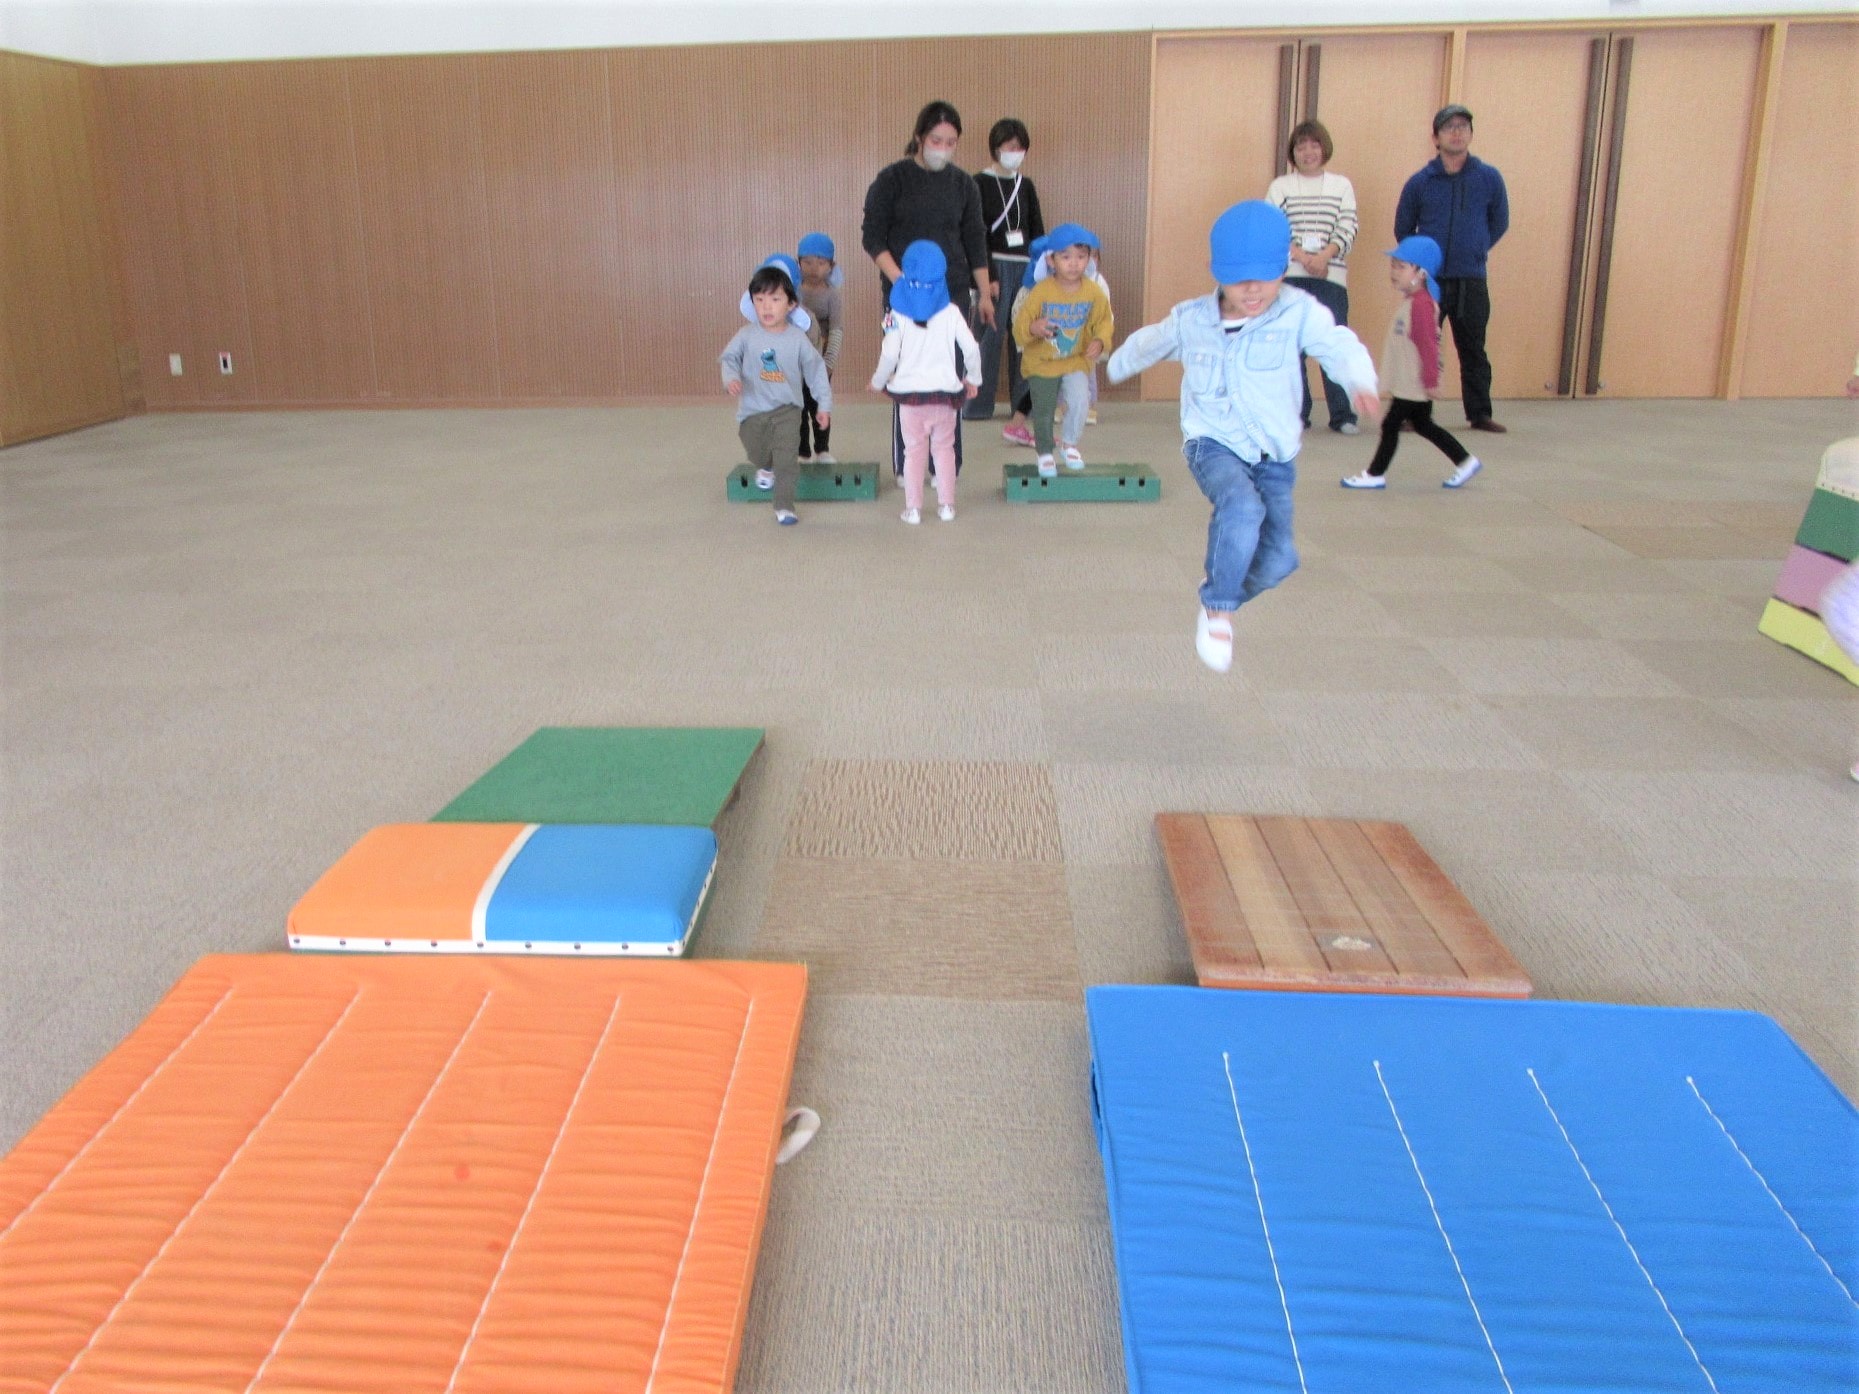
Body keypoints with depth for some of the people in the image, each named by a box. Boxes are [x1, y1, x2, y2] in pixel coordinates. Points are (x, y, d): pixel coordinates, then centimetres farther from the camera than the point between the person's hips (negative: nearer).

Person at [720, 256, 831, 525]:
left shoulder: (797, 337, -6)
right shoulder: (747, 335, -6)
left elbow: (815, 370, 1)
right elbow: (729, 358, 3)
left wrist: (825, 404, 1)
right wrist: (731, 379, -19)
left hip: (787, 410, -1)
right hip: (752, 410, 2)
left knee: (786, 458, -10)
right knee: (757, 456, 16)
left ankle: (784, 505, -1)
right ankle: (765, 469, 51)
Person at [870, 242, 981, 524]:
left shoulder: (898, 315, -6)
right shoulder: (951, 313, -4)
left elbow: (889, 355, -9)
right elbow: (971, 349, -6)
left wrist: (878, 382, 9)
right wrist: (972, 379, 11)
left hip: (909, 393, -1)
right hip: (944, 392, 1)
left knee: (914, 450, 9)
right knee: (943, 448, 14)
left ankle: (913, 508, 8)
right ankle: (946, 505, 14)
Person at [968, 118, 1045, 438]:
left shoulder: (1026, 186, 14)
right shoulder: (981, 183, -1)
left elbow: (1038, 232, 16)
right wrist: (989, 276, -13)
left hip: (1027, 268, 5)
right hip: (996, 266, -5)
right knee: (991, 336, -7)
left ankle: (1022, 409, 7)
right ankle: (978, 406, -1)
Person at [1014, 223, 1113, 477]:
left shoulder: (1094, 292, -9)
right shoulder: (1041, 291, -17)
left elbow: (1104, 321, 3)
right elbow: (1020, 323, -12)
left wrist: (1100, 341, -17)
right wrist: (1032, 328, -34)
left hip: (1077, 362, 1)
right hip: (1042, 362, -1)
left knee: (1080, 401, -17)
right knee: (1043, 412, 7)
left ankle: (1070, 443, 11)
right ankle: (1045, 453, 30)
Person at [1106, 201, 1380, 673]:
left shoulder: (1299, 312, -12)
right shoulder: (1189, 320, -3)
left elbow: (1339, 346, -26)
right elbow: (1149, 343, 17)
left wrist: (1361, 382, -48)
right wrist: (1118, 365, 35)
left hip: (1275, 455, 2)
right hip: (1213, 445, -1)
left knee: (1278, 559, 1)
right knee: (1243, 507, -32)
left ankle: (1221, 601, 32)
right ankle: (1218, 609, -14)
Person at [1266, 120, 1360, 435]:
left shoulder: (1342, 186, 12)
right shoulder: (1280, 187, 10)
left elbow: (1348, 229, 3)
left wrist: (1324, 256, -15)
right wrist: (1302, 257, -14)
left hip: (1331, 276, 0)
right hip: (1290, 276, 0)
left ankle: (1342, 415, -1)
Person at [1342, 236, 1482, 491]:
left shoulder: (1420, 304, -20)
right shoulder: (1411, 301, 11)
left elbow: (1428, 344, -23)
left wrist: (1430, 380, -23)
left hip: (1414, 385, -10)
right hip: (1408, 384, 10)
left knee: (1391, 424, -3)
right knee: (1423, 424, 17)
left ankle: (1375, 475, 6)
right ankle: (1466, 461, 24)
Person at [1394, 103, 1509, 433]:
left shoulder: (1489, 178, 3)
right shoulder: (1419, 182, 1)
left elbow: (1500, 222, 17)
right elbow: (1403, 230, 13)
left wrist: (1475, 250, 14)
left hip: (1472, 281, 1)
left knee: (1473, 351, 8)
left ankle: (1479, 414, 17)